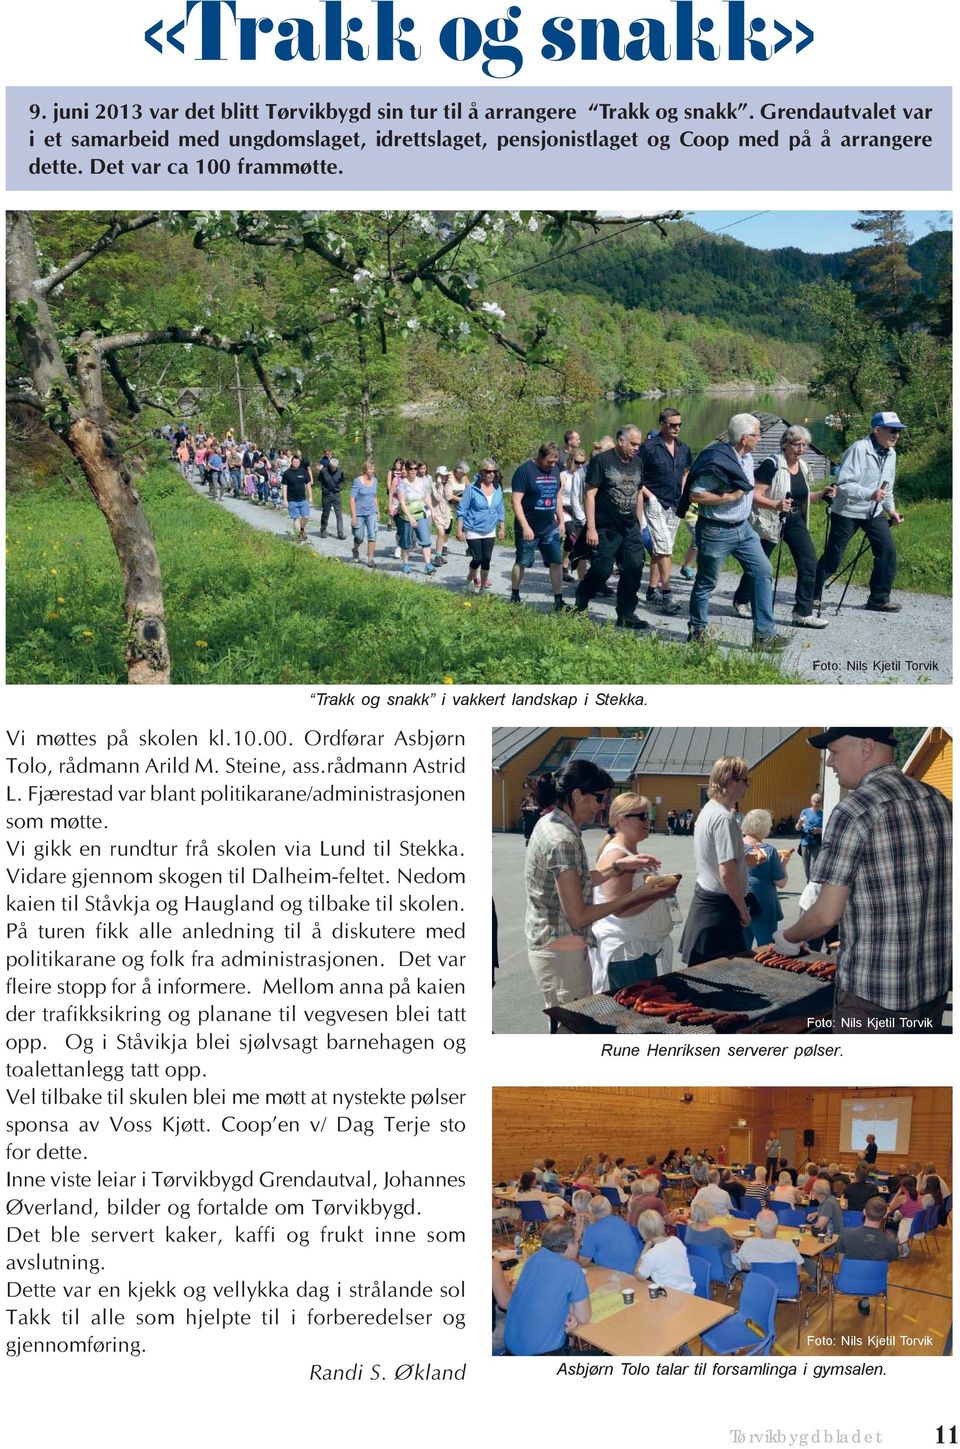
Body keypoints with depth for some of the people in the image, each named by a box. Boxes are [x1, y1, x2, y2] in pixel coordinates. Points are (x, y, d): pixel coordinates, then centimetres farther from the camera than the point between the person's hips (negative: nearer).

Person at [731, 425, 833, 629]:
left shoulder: (803, 467, 9)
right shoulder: (771, 465, -15)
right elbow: (755, 495, -20)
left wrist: (820, 494, 2)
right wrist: (776, 505, -35)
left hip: (796, 521, 6)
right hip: (770, 522, -6)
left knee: (809, 563, -7)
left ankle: (803, 613, -4)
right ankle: (741, 601, 32)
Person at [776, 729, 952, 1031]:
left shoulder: (853, 812, -15)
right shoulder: (939, 801, 5)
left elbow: (827, 914, -14)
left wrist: (788, 937, 5)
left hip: (873, 990, -6)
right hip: (935, 982, 6)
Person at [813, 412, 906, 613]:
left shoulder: (891, 454, 6)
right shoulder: (859, 450, -20)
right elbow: (844, 484, -26)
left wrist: (891, 509, 9)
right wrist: (870, 494, -36)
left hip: (874, 513, 7)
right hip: (847, 512, -7)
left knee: (888, 551, -5)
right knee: (833, 557, -2)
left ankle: (879, 599, 5)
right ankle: (813, 595, 15)